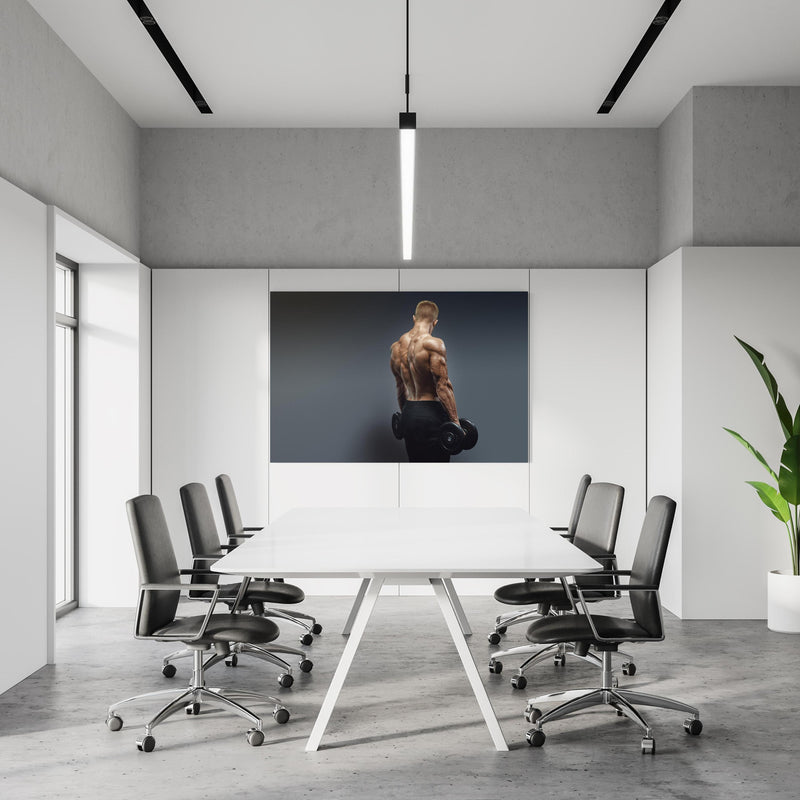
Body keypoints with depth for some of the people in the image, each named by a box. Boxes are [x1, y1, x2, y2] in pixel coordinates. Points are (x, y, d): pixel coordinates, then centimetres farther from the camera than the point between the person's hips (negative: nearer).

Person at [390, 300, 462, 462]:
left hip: (409, 413, 7)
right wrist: (455, 421, -16)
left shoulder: (396, 347, 8)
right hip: (431, 414, -7)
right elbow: (442, 386, -19)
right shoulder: (433, 344, -15)